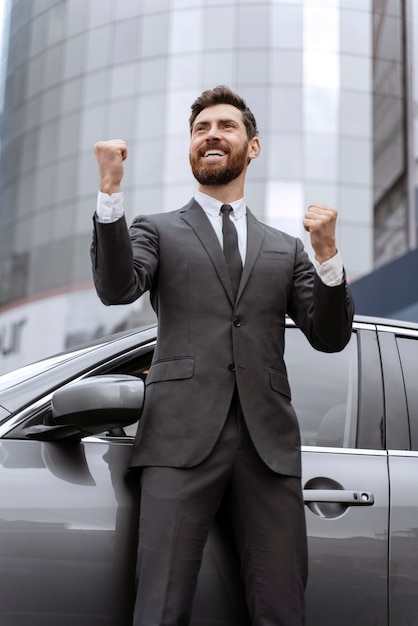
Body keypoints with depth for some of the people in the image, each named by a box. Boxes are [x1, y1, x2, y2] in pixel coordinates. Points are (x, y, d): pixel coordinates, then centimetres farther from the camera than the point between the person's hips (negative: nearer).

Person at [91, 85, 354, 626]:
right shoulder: (157, 231, 15)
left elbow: (329, 337, 12)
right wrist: (110, 191, -16)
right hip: (184, 437, -2)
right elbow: (117, 289, -5)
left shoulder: (285, 250, 21)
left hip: (268, 442, 2)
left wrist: (327, 253, -3)